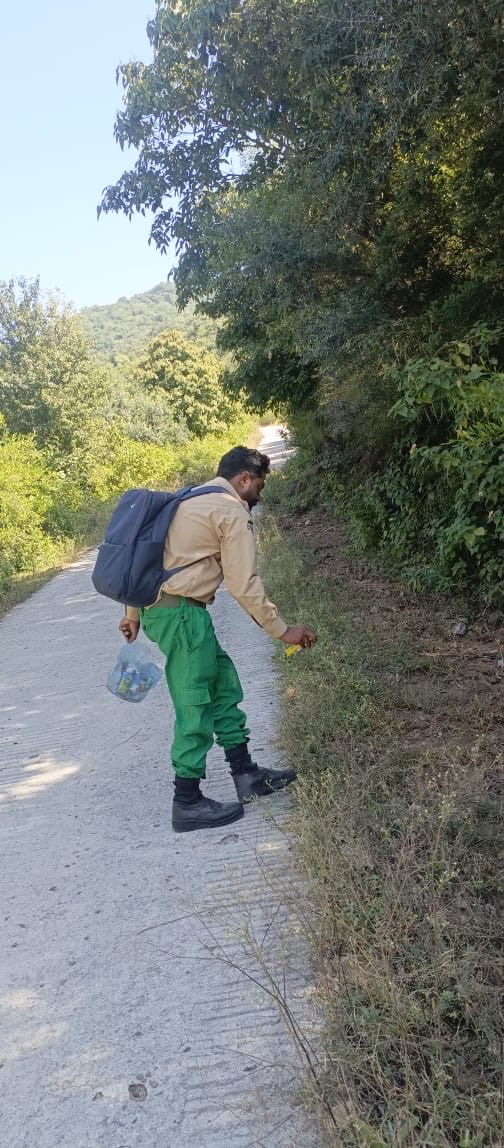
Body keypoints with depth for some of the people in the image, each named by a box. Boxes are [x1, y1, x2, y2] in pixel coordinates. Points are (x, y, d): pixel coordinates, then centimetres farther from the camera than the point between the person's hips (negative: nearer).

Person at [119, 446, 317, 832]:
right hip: (182, 613, -10)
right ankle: (187, 803, 11)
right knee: (196, 706, 0)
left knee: (224, 684, 16)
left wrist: (133, 613, 23)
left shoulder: (189, 500, 19)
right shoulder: (232, 511, -8)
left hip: (156, 607, 10)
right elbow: (245, 585, -12)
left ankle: (246, 774, 24)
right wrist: (283, 631, -3)